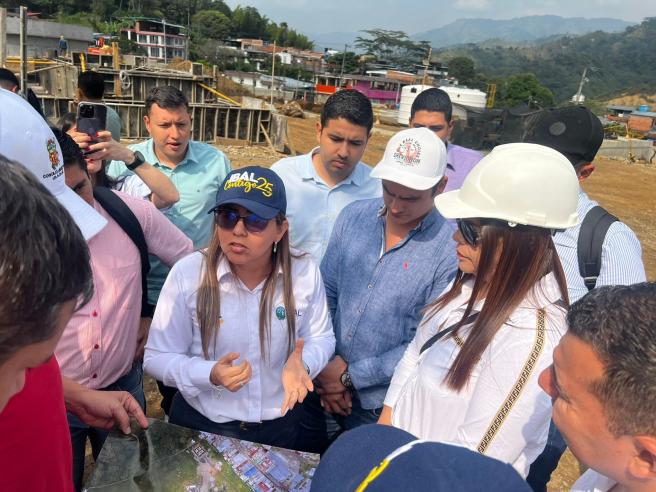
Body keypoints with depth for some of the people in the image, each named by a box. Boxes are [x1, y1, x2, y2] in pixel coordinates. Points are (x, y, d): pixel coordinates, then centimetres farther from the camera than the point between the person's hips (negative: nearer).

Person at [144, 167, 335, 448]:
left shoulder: (304, 272, -14)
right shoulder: (187, 273, -20)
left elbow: (321, 338, -2)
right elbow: (156, 357, -13)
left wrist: (302, 363, -24)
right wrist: (210, 375, -31)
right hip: (200, 425, -1)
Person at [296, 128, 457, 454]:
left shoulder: (452, 248, -18)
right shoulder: (353, 216, -5)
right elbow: (325, 293, 0)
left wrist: (352, 375, -14)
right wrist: (326, 365, -8)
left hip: (382, 406, -4)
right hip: (322, 388, 4)